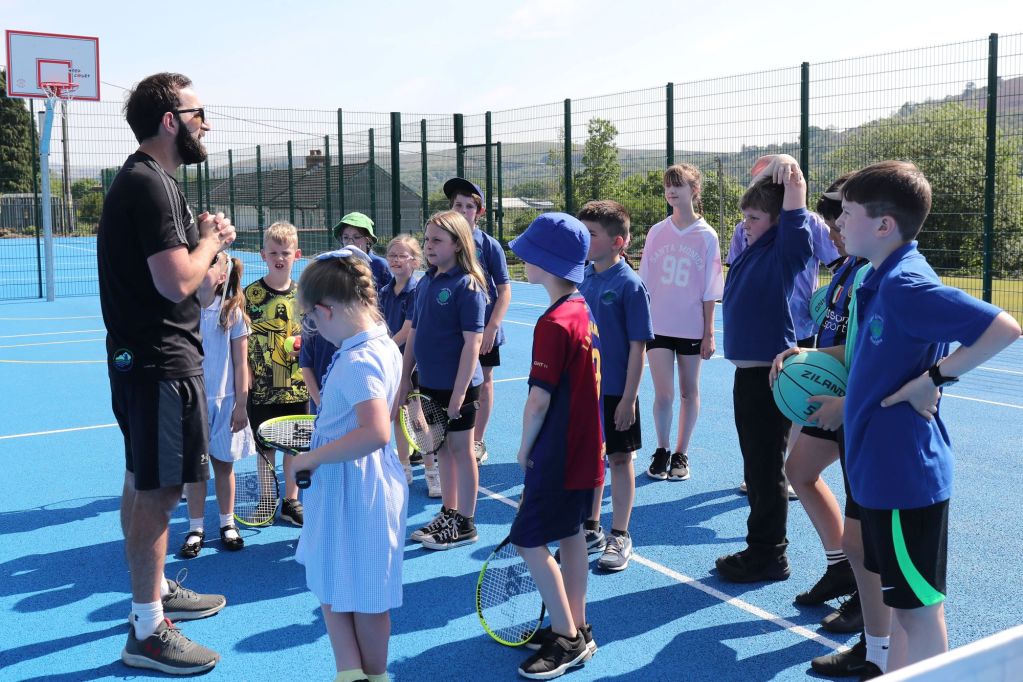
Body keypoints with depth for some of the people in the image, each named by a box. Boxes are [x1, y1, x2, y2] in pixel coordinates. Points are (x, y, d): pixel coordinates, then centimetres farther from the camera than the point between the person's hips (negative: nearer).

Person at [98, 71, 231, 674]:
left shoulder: (143, 180, 16)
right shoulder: (151, 184, -17)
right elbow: (177, 283, -24)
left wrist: (206, 240, 7)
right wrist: (211, 240, -8)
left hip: (144, 358, 11)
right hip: (161, 363, -11)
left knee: (144, 484, 19)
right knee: (156, 490, -5)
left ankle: (157, 590, 34)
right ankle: (147, 632, 4)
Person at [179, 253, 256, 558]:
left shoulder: (232, 312, -5)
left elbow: (240, 363, -2)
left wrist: (240, 405, -4)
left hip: (223, 401, -1)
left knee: (224, 464, 10)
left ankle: (227, 524, 26)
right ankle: (195, 529, 19)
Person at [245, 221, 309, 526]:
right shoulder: (251, 293, -5)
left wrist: (303, 343, -8)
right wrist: (246, 374, -10)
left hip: (297, 384, 3)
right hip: (262, 385, -3)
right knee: (266, 446, 9)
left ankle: (291, 501, 25)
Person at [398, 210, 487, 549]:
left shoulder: (467, 285, -14)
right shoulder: (425, 283, 8)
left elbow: (473, 341, -18)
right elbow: (414, 333, 14)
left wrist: (459, 393, -21)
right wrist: (405, 378, 12)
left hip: (457, 386, -7)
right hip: (429, 383, 7)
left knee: (460, 449, 4)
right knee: (442, 447, 16)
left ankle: (465, 524, 16)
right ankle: (448, 514, 31)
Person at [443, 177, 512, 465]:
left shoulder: (489, 245, -8)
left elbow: (504, 290, -6)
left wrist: (492, 327, -14)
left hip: (483, 329, -2)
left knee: (482, 382, 10)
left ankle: (478, 442, 23)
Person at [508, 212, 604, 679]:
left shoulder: (554, 323, -21)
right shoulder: (583, 310, 6)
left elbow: (540, 399, -21)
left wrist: (525, 448, -6)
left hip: (560, 453, -9)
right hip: (585, 446, 9)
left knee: (529, 540, -1)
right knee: (569, 534, 17)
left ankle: (568, 640, 7)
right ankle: (575, 627, 28)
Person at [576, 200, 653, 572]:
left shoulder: (630, 285, -14)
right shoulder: (581, 278, 3)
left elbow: (637, 346, -14)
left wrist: (629, 398, -16)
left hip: (616, 392, -6)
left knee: (620, 459, 7)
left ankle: (620, 537, 20)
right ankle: (591, 529, 31)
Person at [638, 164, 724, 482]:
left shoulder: (706, 235, -3)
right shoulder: (657, 232, 3)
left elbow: (710, 291, -2)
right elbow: (644, 282, 7)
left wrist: (709, 333, -4)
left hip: (691, 328, -1)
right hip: (658, 326, 1)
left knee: (689, 391, 8)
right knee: (663, 394, -3)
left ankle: (681, 455, 22)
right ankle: (661, 452, 16)